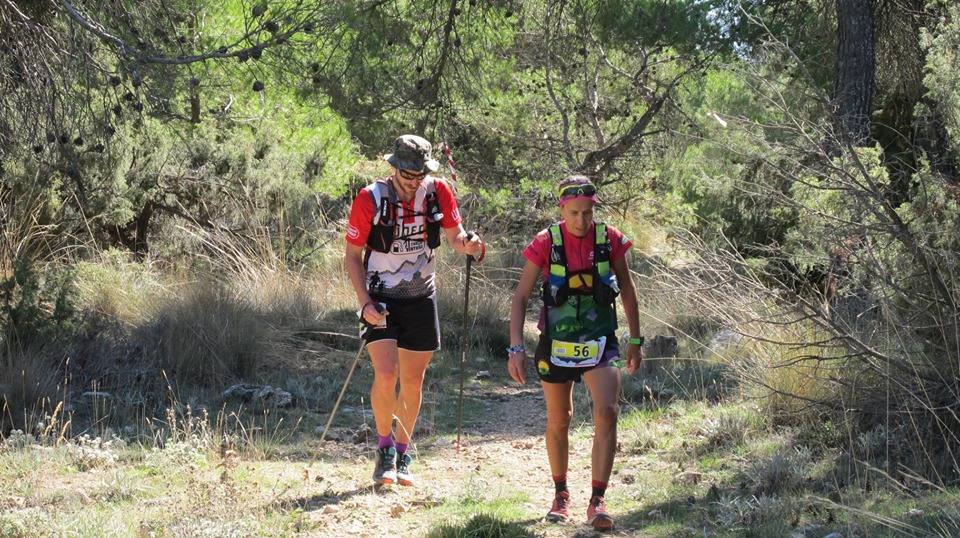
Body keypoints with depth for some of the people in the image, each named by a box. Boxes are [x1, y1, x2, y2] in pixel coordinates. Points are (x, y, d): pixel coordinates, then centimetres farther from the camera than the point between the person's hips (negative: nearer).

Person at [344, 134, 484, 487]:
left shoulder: (439, 192, -6)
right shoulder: (370, 199, -14)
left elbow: (455, 236, 2)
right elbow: (352, 255, -7)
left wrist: (468, 243, -23)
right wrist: (365, 303, -17)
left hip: (420, 299, 3)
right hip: (380, 299, -3)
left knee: (413, 382, 8)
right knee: (386, 375, -17)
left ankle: (402, 456, 24)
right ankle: (385, 451, 2)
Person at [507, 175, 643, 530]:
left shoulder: (610, 240, -7)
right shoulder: (546, 243, -11)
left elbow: (627, 290, 7)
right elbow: (521, 297, -6)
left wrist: (635, 340, 9)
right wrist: (516, 348, -12)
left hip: (599, 342, 0)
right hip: (556, 344, 0)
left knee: (607, 413, -18)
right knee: (558, 422, 12)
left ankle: (597, 501, -14)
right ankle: (560, 494, 32)